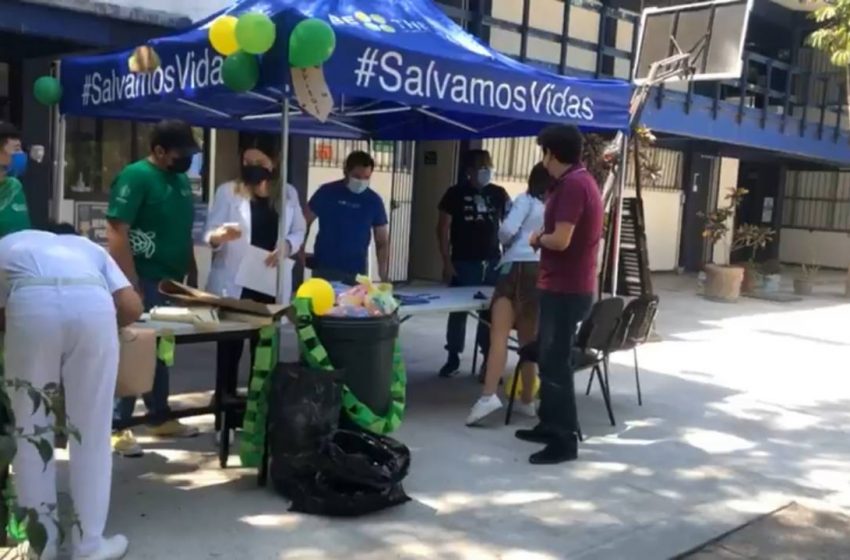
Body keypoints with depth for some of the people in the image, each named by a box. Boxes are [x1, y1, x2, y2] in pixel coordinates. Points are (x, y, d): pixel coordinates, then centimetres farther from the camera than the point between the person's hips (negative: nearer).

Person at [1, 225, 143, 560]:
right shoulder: (88, 246, 38)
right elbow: (132, 307, 22)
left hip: (32, 304, -1)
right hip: (92, 304, 1)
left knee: (32, 431, 16)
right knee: (91, 434, 13)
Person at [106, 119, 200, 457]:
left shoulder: (181, 180, 11)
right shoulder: (135, 177, -13)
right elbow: (116, 234, -19)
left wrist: (192, 277, 15)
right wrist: (132, 287, -23)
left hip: (171, 283, 8)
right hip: (144, 283, -8)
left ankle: (160, 417, 29)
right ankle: (116, 426, 7)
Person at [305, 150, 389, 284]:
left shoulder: (374, 201, 1)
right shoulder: (327, 192, -2)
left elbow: (382, 241, 3)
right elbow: (305, 222, 6)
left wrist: (383, 275, -9)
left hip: (356, 272, 1)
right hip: (324, 268, -1)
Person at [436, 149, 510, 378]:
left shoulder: (499, 194, 6)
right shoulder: (456, 193, -2)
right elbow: (443, 228, -2)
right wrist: (447, 262, -8)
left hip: (492, 262, 2)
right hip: (463, 263, -2)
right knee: (458, 311, 5)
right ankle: (453, 358, 17)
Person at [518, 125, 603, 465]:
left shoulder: (571, 185, -18)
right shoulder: (580, 180, 14)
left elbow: (561, 240, -24)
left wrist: (538, 238, -7)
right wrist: (544, 236, 9)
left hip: (566, 290, -11)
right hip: (565, 286, 11)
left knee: (555, 363, -5)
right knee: (548, 358, 17)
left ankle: (565, 440, 1)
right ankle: (550, 425, 28)